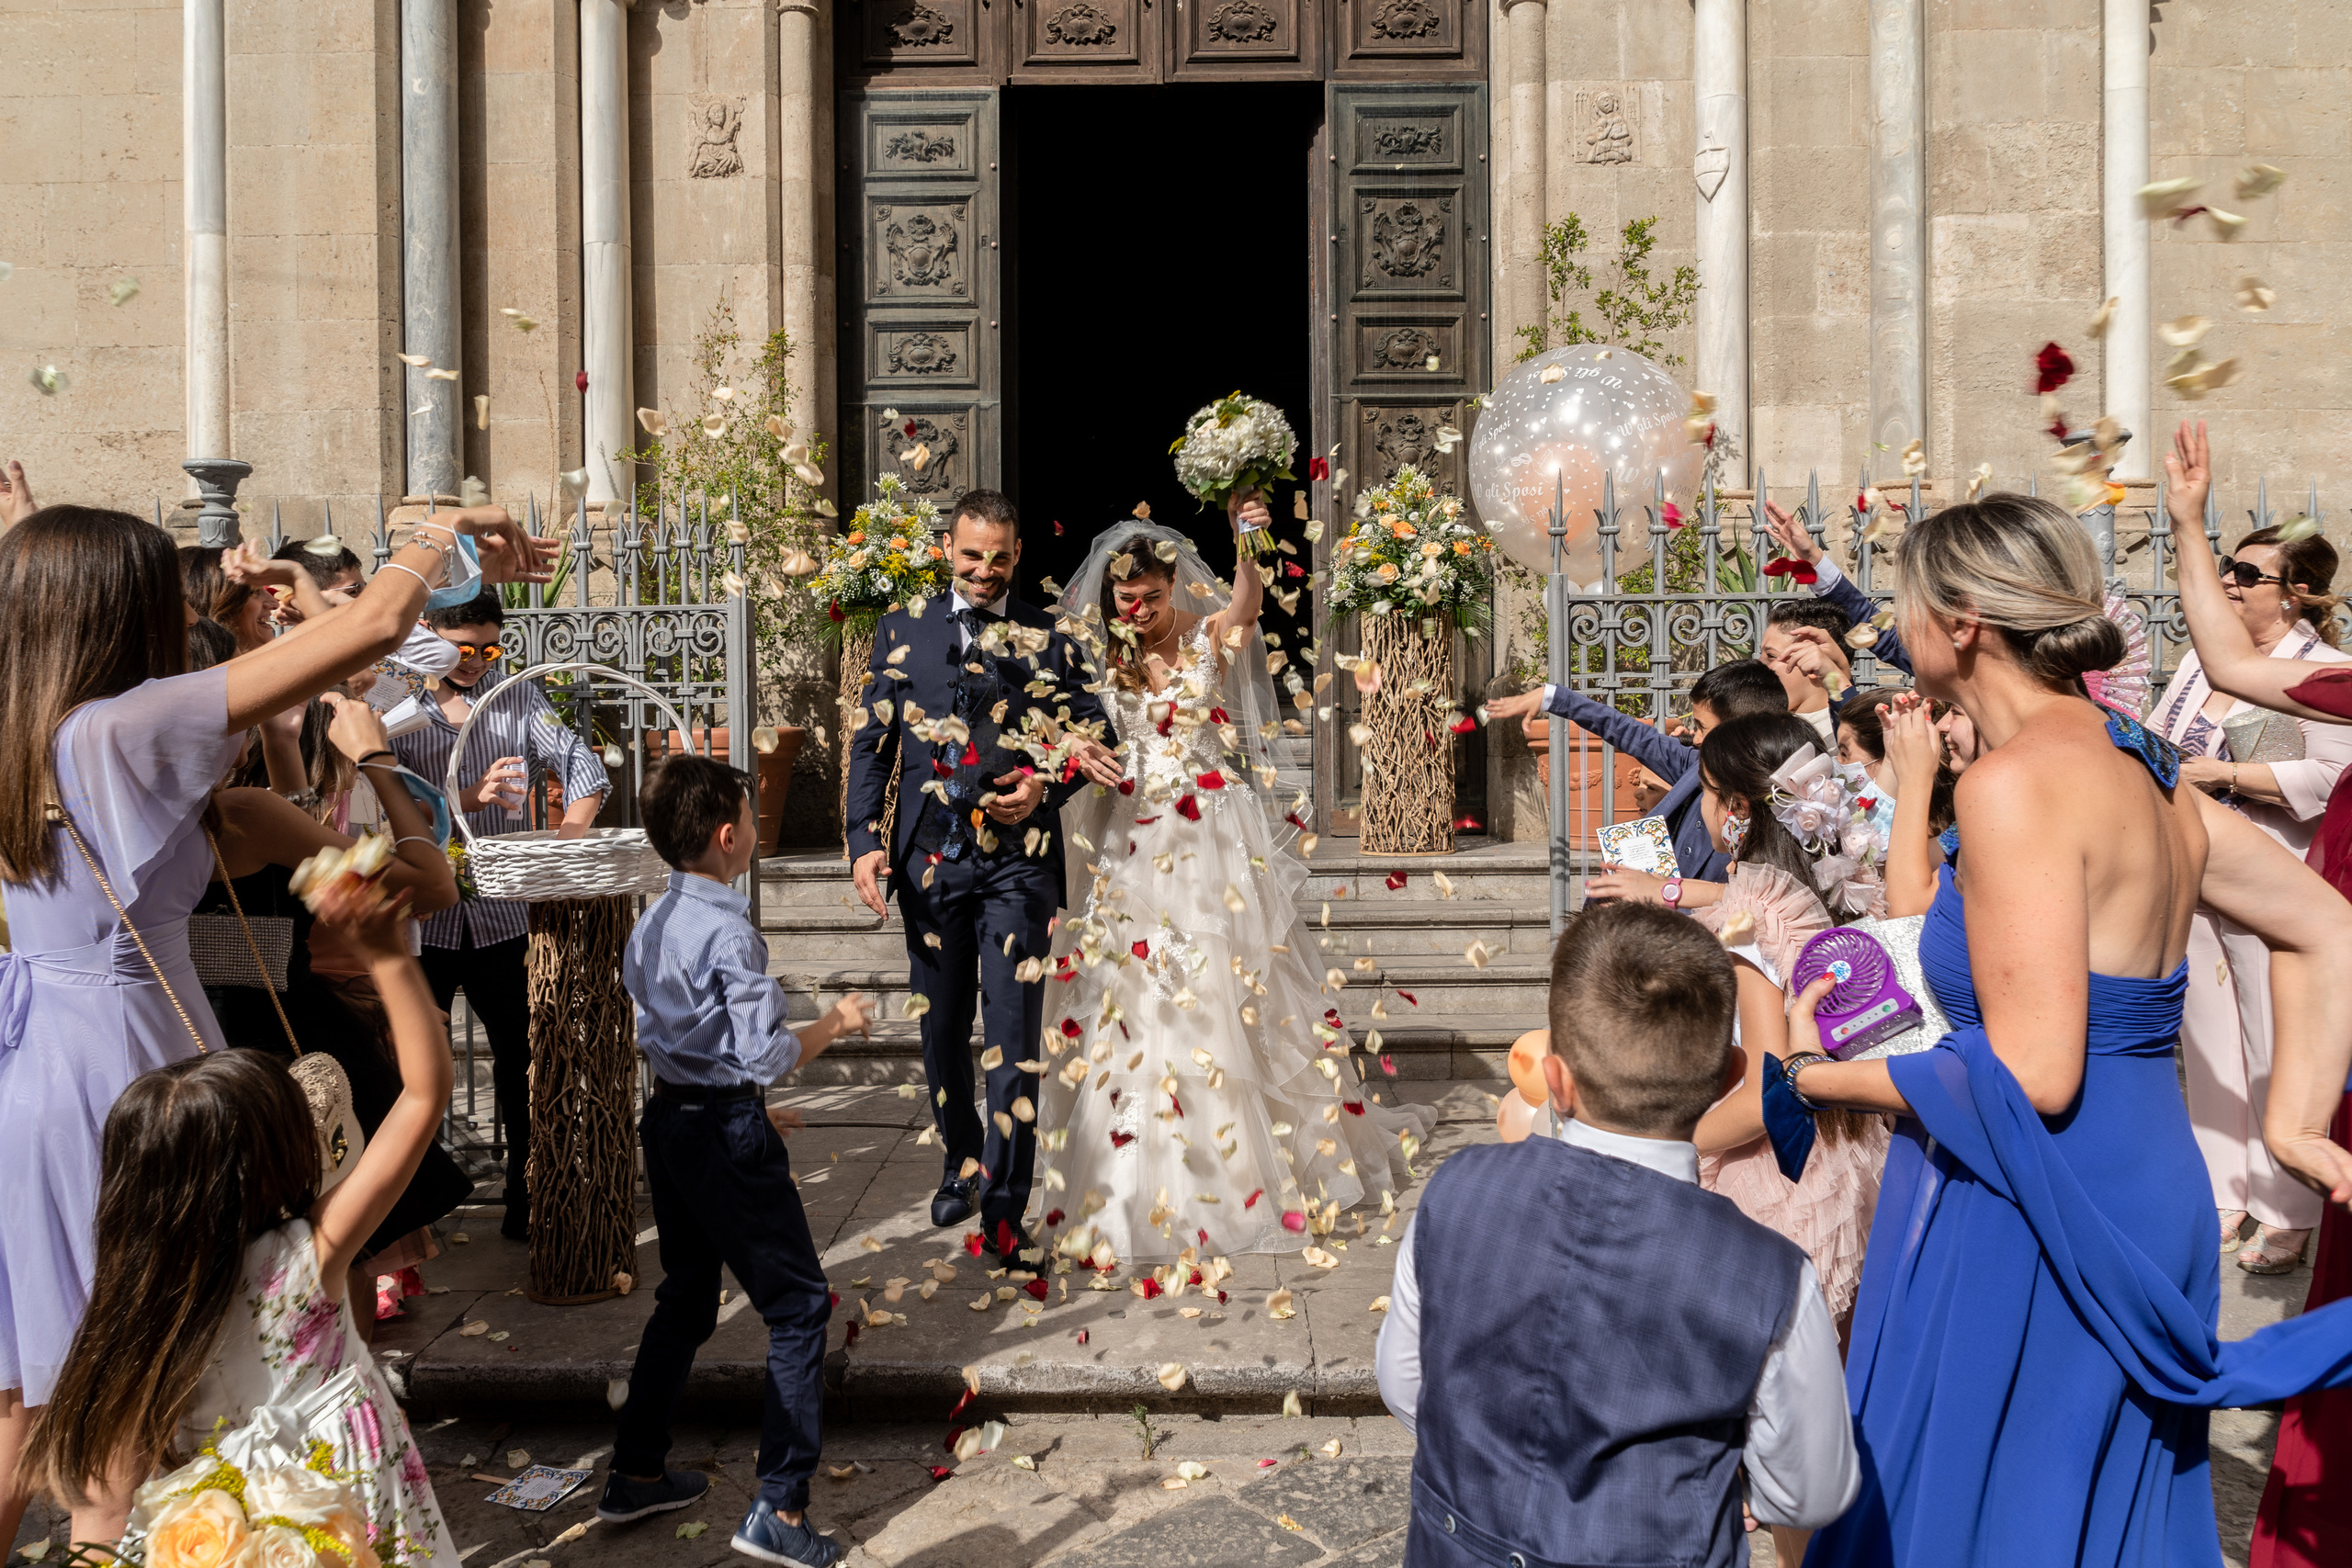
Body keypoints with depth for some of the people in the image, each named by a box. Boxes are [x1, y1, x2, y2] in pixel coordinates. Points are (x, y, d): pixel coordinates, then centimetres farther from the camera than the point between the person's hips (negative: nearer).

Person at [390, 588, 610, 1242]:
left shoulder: (519, 698, 5)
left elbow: (584, 769, 0)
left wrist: (567, 838, -17)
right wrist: (467, 799, -29)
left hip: (503, 913, 2)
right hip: (421, 916, -2)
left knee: (524, 1060, 7)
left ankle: (528, 1200, 20)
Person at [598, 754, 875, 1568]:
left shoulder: (651, 922, 7)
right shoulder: (729, 932, -20)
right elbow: (765, 1054, -22)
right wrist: (834, 1023, -6)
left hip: (666, 1120, 9)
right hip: (725, 1134, -9)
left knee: (686, 1297, 22)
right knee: (800, 1304, 1)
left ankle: (635, 1475, 33)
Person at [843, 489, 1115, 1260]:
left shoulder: (1049, 637, 3)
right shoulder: (903, 631, 9)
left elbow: (1096, 734, 6)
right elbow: (871, 743, 9)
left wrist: (1045, 789, -12)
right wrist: (865, 839, -2)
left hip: (1016, 858, -2)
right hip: (930, 858, 3)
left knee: (1013, 1037, -6)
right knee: (941, 1029, 14)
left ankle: (1003, 1211, 0)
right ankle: (961, 1163, 36)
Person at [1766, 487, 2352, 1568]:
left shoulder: (2017, 779, -19)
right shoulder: (2144, 772, 9)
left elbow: (2030, 1074, -23)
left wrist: (1817, 1074, -11)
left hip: (2034, 1227, -9)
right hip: (2147, 1191, 9)